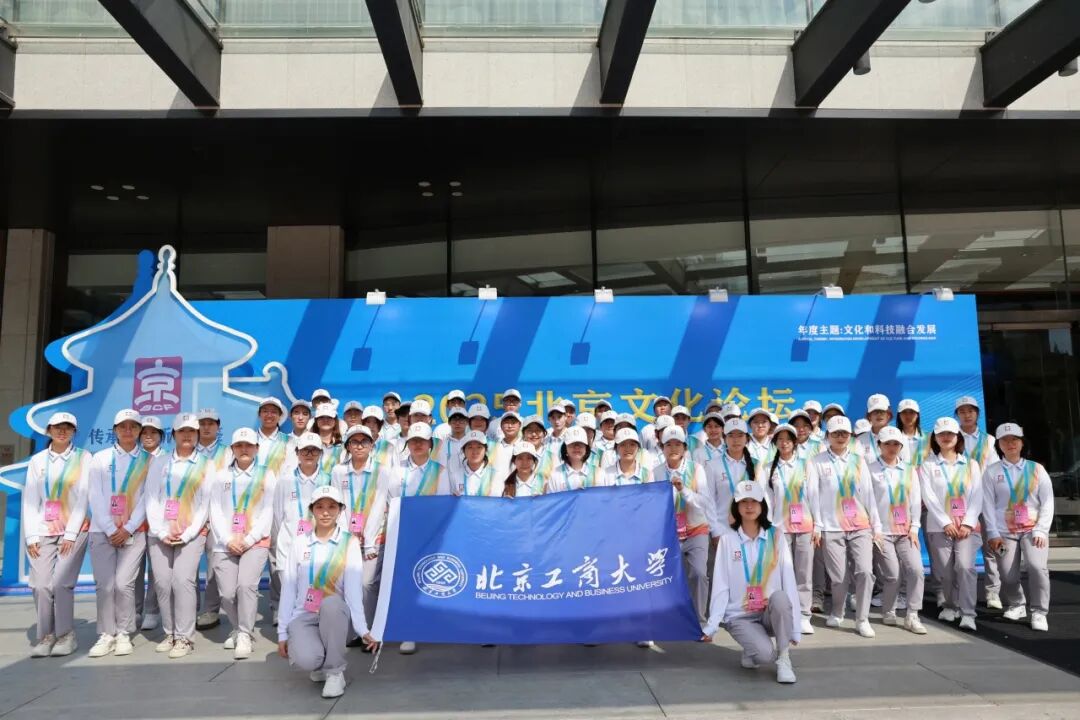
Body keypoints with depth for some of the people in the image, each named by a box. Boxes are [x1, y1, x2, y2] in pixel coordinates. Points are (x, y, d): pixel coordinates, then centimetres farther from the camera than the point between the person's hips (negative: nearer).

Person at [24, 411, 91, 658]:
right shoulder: (37, 460, 11)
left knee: (60, 582, -12)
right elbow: (30, 500, 6)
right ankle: (46, 636, 9)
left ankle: (66, 635, 2)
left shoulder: (84, 458, 2)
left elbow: (83, 496, -4)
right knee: (41, 585, -6)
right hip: (43, 531, 3)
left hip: (74, 529, -3)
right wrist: (31, 535, -2)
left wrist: (70, 534, -10)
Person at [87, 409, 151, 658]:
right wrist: (110, 529, -9)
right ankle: (106, 634, 9)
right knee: (104, 584, -3)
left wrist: (128, 528, -10)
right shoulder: (101, 458, 8)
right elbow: (96, 497, 1)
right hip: (103, 530, 1)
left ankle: (124, 634, 5)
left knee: (124, 583, -9)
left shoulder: (149, 460, 6)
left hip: (134, 532, -1)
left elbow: (147, 498, -1)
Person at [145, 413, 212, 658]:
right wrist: (161, 532, -7)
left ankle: (185, 637, -7)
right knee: (162, 583, -2)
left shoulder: (205, 465, 6)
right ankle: (170, 633, 13)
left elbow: (206, 503, -1)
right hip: (161, 534, 3)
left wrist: (186, 535, -9)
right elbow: (151, 499, 5)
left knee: (183, 580, -14)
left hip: (192, 534, -3)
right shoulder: (159, 463, 12)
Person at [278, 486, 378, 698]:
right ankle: (320, 664, 10)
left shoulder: (350, 543, -3)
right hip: (303, 617, 1)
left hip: (335, 615, -1)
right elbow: (288, 590, 3)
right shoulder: (300, 543, 3)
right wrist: (282, 633, 1)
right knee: (306, 659, -31)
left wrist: (362, 629, -21)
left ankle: (335, 671, -16)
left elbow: (354, 588, -12)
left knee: (330, 603, -37)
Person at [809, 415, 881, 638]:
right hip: (831, 528, -2)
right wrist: (817, 527, -2)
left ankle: (862, 619, 3)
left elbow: (868, 493, 9)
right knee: (839, 577, 0)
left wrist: (877, 525, 6)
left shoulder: (858, 460, 11)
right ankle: (837, 613, 25)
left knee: (865, 572, -10)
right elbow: (814, 495, 1)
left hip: (861, 526, 2)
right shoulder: (818, 461, 3)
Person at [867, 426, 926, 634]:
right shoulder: (871, 470, -1)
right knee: (893, 574, -5)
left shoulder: (909, 470, 11)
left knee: (916, 569, -10)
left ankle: (912, 616, -1)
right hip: (882, 531, -4)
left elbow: (916, 500, 9)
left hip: (905, 530, 4)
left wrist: (914, 527, 0)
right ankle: (888, 613, 17)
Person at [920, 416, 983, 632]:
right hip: (939, 526, 0)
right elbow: (928, 497, -3)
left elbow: (977, 496, 3)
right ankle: (951, 606, 24)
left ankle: (968, 614, -13)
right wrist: (946, 523, -12)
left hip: (967, 526, 0)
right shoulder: (927, 466, 6)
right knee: (945, 571, 1)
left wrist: (968, 523, -9)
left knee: (965, 566, -17)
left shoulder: (971, 465, 11)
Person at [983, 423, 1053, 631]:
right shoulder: (991, 472, 3)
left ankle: (1039, 612, -7)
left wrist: (1041, 531, -8)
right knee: (1008, 576, -4)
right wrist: (993, 534, -8)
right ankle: (1016, 606, 25)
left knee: (1037, 566, -22)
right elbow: (989, 504, -1)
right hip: (1005, 532, 0)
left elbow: (1047, 502, 2)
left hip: (1033, 530, 0)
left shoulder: (1036, 469, 5)